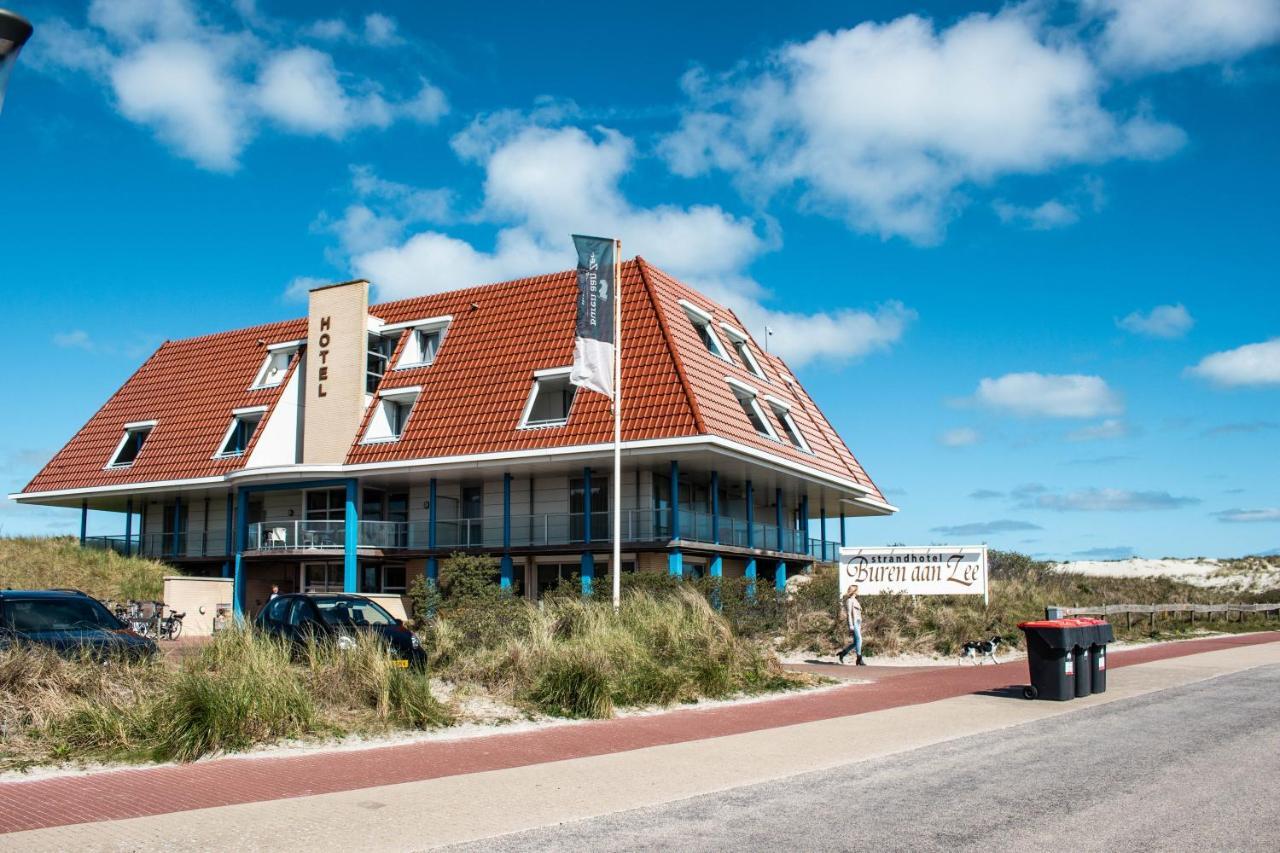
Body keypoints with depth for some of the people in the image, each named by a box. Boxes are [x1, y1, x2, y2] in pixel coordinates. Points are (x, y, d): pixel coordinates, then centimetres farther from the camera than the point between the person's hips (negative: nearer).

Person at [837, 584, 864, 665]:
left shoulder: (855, 600, 19)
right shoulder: (849, 600, -9)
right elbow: (849, 614, -15)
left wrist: (859, 626, 21)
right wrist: (851, 626, -20)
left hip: (857, 622, 9)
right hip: (853, 622, -9)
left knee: (856, 642, 6)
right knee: (859, 639, -12)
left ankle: (842, 653, 16)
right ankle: (859, 660, -10)